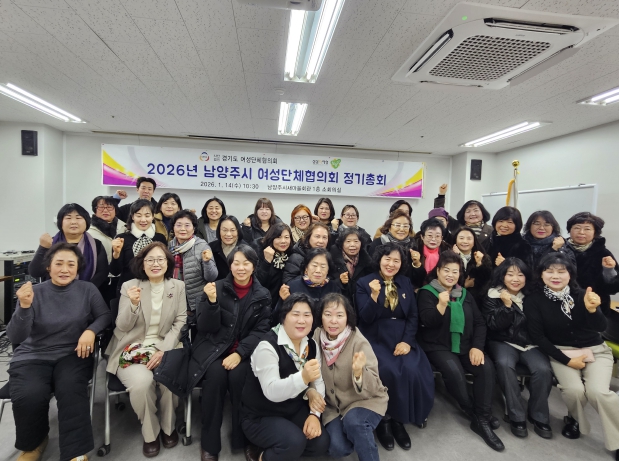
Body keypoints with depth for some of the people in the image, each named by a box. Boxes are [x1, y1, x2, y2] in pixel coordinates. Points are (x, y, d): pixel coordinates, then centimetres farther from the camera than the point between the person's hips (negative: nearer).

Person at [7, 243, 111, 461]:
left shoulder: (87, 289, 0)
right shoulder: (33, 292, -2)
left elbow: (105, 316, 3)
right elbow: (15, 337, -8)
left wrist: (91, 331, -18)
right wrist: (24, 307, -25)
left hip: (73, 354, 0)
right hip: (33, 356, 1)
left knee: (71, 390, -30)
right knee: (29, 396, -27)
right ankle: (33, 443, 7)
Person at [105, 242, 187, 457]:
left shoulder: (178, 286, 1)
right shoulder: (129, 286, -1)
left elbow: (181, 321, -1)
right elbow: (123, 327, -3)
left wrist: (163, 349, -15)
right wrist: (133, 304, -25)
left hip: (165, 347, 1)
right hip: (132, 349, 0)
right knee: (141, 381, -29)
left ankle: (168, 426, 5)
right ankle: (150, 432, 2)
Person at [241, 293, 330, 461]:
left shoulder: (312, 346, -3)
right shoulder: (268, 345, -25)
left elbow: (318, 382, -1)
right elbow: (272, 392, -33)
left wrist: (314, 414, -15)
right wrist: (303, 377, -47)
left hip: (295, 410, 7)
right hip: (261, 416, -6)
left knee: (321, 442, -8)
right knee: (294, 442, -28)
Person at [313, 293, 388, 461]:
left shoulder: (359, 342, -22)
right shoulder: (317, 337, -11)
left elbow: (373, 387, -23)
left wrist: (359, 372, -44)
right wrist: (311, 391, -23)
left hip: (364, 400, -4)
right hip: (333, 404, 4)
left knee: (353, 421, -34)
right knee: (336, 448, -16)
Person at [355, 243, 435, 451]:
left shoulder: (406, 283, 10)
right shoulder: (364, 283, -2)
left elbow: (413, 316, 8)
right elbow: (366, 318, -10)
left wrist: (407, 340, -8)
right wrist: (374, 295, -26)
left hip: (401, 338, 4)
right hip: (375, 339, -3)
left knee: (413, 371, -22)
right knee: (389, 372, -28)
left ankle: (399, 419, 0)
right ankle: (383, 419, -3)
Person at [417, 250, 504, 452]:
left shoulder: (465, 294, 12)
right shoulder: (427, 292, -4)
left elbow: (479, 322, 9)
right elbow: (428, 322, -15)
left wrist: (477, 346, -7)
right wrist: (441, 305, -33)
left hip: (465, 346, 5)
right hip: (438, 346, -4)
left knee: (487, 367, -23)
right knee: (454, 371, -32)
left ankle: (482, 419, -12)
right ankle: (474, 413, -5)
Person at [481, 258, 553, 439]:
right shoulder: (492, 297, -1)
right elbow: (494, 326, -10)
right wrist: (507, 305, -17)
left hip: (530, 343, 3)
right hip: (503, 342, -2)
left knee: (543, 369, -26)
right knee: (504, 364, -32)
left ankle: (538, 416, -4)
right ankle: (517, 416, -18)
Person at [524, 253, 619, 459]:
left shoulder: (581, 294, -9)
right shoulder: (534, 300, -11)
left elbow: (601, 327, -18)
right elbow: (537, 337, -9)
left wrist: (592, 309, -39)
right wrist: (566, 360, -12)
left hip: (595, 350, 1)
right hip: (560, 352, -1)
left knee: (598, 391, -23)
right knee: (574, 389, -24)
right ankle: (574, 419, 11)